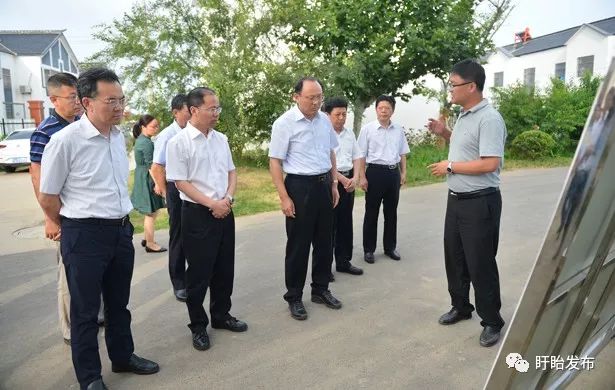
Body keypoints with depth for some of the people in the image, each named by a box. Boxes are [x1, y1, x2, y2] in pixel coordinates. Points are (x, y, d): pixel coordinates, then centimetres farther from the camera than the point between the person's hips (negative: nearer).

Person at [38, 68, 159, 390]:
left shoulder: (119, 136, 4)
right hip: (84, 236, -6)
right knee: (85, 310, 10)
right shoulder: (65, 140, -16)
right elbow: (47, 198, -9)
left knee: (118, 303, 21)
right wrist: (77, 229, 2)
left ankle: (123, 356, 40)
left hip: (122, 230, 6)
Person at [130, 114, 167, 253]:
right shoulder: (146, 143, -18)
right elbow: (151, 165, -21)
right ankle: (150, 244, 5)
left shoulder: (141, 140, 13)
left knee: (149, 212, 18)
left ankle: (147, 239, 28)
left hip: (143, 179, 10)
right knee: (151, 212, -2)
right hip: (148, 180, -10)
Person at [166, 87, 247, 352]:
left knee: (224, 268, 15)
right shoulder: (179, 142, -11)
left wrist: (228, 198, -6)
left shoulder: (221, 139, 7)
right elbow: (180, 182, -13)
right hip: (197, 213, -6)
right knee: (199, 272, 5)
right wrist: (212, 204, -17)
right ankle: (198, 326, 22)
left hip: (225, 211, 6)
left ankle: (221, 315, 34)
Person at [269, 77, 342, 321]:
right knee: (298, 245, 4)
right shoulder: (284, 123, -12)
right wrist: (284, 197, -16)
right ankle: (294, 298, 21)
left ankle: (320, 290, 32)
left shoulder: (324, 120, 6)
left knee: (325, 241, 15)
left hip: (324, 185, 6)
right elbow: (275, 162, -13)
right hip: (300, 186, -6)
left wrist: (334, 184, 14)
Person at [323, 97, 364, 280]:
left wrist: (355, 178, -3)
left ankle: (343, 261, 26)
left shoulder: (349, 133, 11)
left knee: (346, 222, 13)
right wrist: (343, 180, -14)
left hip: (349, 180, 7)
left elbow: (357, 157, 13)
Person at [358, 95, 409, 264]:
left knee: (391, 212, 13)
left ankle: (390, 247, 26)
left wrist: (403, 173, 11)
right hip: (375, 172, -4)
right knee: (371, 212, 4)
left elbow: (402, 154, 15)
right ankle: (368, 249, 15)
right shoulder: (367, 129, -5)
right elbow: (361, 155, -5)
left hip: (393, 172, 4)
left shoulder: (398, 130, 7)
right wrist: (362, 177, -8)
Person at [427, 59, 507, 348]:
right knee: (454, 257, 18)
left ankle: (492, 321, 21)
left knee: (480, 264, 2)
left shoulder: (489, 119, -19)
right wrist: (444, 133, 9)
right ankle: (461, 307, 37)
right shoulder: (463, 116, 11)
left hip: (480, 203, -9)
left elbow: (489, 163, -26)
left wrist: (449, 166, -17)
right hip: (456, 199, 9)